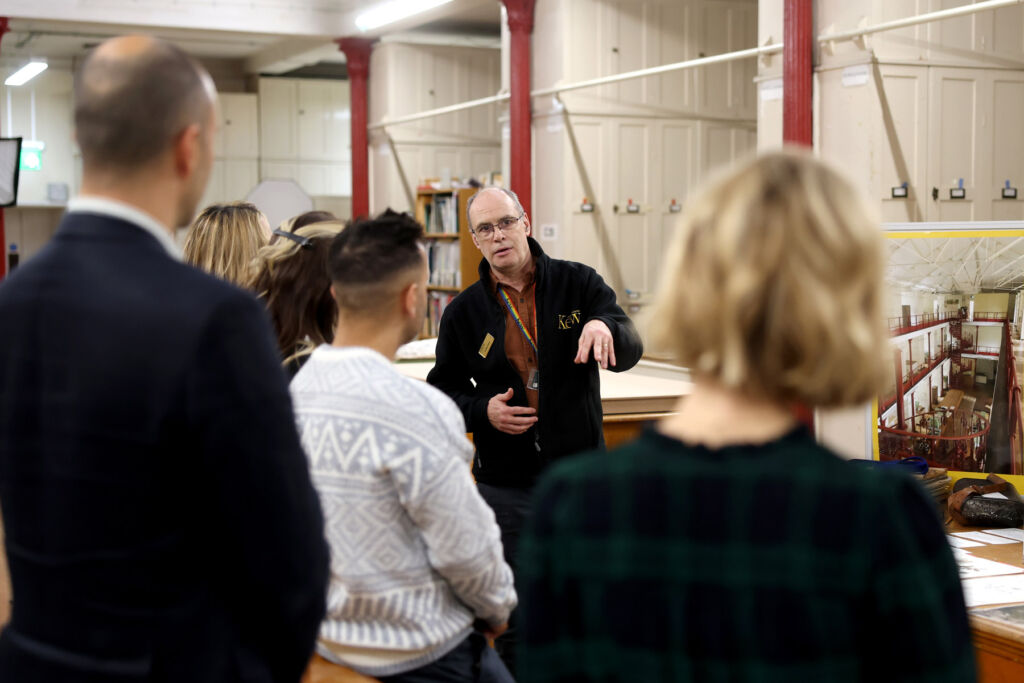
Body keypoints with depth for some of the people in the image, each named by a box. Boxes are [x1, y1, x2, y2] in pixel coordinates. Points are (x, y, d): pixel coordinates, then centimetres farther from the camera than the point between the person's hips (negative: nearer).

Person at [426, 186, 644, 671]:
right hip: (505, 482, 0)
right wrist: (483, 410, -12)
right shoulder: (463, 312, 2)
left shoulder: (577, 283, 0)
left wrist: (604, 327, -33)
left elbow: (630, 349, -10)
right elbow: (443, 391, 8)